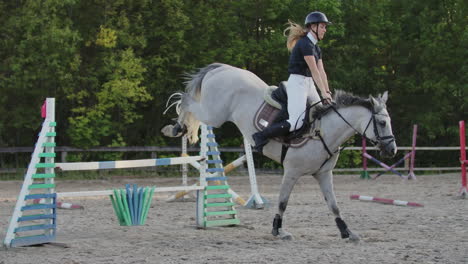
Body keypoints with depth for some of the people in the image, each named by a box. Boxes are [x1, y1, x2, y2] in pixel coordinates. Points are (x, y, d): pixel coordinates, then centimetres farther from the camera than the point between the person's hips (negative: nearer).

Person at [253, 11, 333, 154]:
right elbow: (314, 71, -16)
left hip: (308, 83, 10)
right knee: (297, 122, -20)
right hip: (297, 82, -10)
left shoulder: (316, 47, 15)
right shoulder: (305, 44, -14)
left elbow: (321, 72, 11)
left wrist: (328, 92, 3)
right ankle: (261, 136, -14)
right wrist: (324, 93, -15)